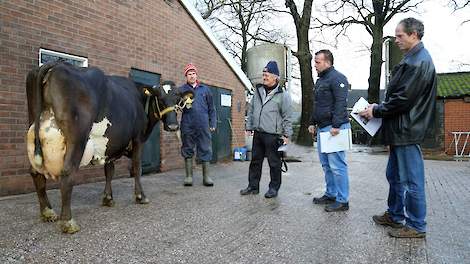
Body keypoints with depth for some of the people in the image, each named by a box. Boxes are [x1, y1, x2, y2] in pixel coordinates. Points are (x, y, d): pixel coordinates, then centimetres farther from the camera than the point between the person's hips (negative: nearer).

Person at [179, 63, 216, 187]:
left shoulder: (205, 89, 12)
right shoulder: (181, 90, 8)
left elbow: (211, 108, 14)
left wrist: (212, 123, 8)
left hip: (203, 126, 1)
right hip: (187, 126, -1)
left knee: (205, 150, 3)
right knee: (187, 150, 6)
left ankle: (206, 176, 12)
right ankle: (189, 176, 16)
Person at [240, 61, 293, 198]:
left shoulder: (283, 94, -5)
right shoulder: (258, 91, 11)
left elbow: (287, 116, -4)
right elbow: (251, 110, 18)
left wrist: (287, 134, -7)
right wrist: (249, 127, 14)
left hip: (273, 135, -5)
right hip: (257, 134, 6)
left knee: (274, 163, 5)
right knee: (255, 160, 12)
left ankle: (274, 187, 19)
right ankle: (253, 186, 24)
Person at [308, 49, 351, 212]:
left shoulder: (337, 78, -9)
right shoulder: (320, 80, 21)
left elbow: (341, 103, -18)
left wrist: (336, 125, -23)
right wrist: (313, 122, 21)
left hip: (335, 128, -10)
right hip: (322, 128, 10)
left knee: (337, 165, -7)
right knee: (326, 164, 14)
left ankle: (342, 200, 2)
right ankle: (331, 194, 25)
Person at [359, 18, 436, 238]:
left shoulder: (419, 62, -16)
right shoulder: (413, 59, 15)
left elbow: (403, 99, -21)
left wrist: (376, 111, -10)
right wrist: (379, 108, 7)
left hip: (407, 131, -10)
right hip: (400, 129, 10)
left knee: (411, 180, 1)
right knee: (395, 175, 19)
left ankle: (416, 226, 15)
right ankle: (395, 215, 33)